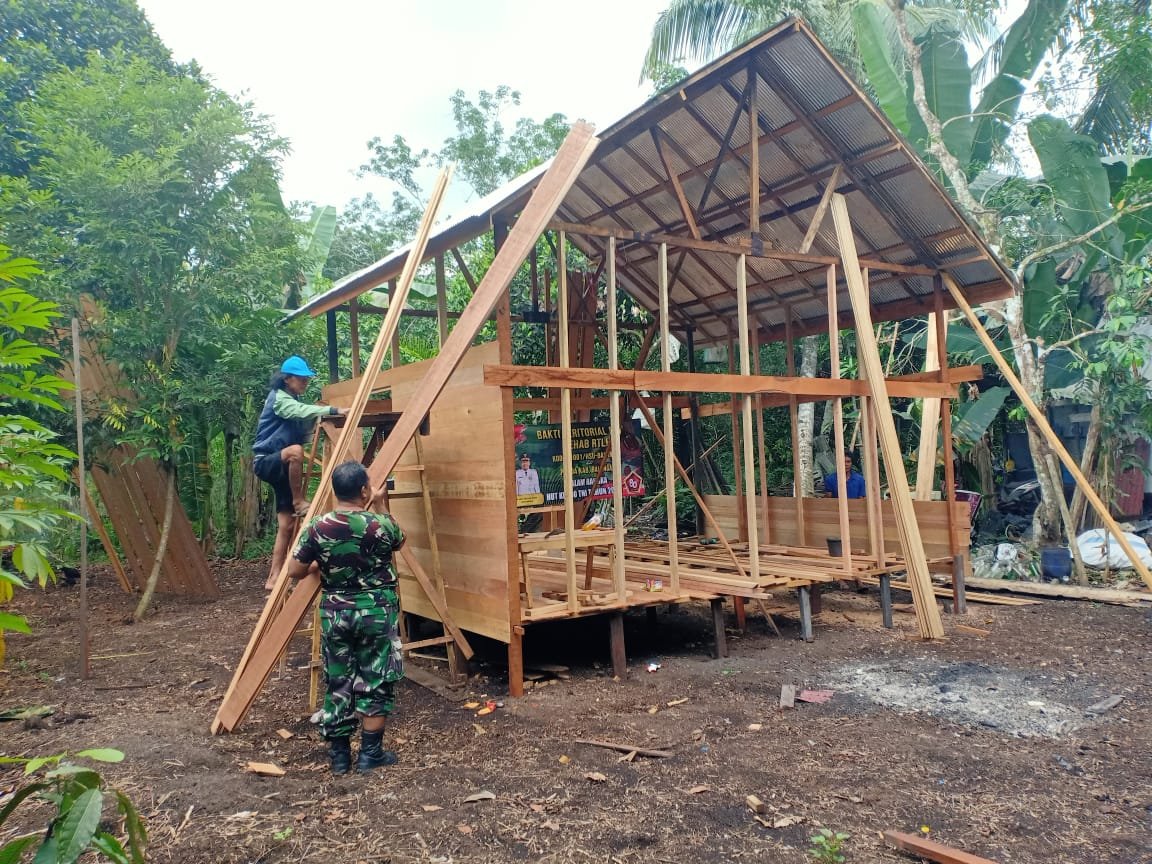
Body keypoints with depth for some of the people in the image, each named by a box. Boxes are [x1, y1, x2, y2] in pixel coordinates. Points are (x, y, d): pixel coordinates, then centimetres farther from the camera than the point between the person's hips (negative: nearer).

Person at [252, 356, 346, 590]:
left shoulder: (294, 401, 16)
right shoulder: (278, 398, -9)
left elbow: (303, 433, 10)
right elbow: (301, 411, -30)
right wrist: (334, 410, -40)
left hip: (282, 466, 9)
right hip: (266, 462, -9)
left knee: (287, 524, 2)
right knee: (295, 451, -40)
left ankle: (274, 578, 4)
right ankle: (299, 502, -23)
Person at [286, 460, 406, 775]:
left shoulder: (317, 528, -8)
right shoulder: (382, 524, -13)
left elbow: (294, 571, -1)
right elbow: (399, 540, 11)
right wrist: (374, 512, 19)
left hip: (335, 613, 2)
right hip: (376, 612, -2)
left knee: (338, 683, 13)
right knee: (375, 682, 9)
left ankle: (338, 754, 22)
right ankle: (371, 753, 16)